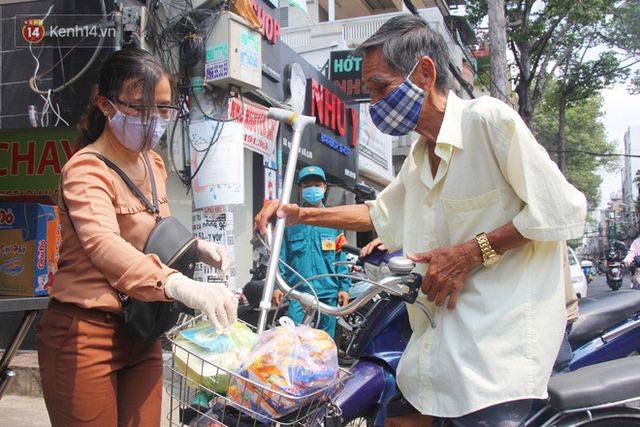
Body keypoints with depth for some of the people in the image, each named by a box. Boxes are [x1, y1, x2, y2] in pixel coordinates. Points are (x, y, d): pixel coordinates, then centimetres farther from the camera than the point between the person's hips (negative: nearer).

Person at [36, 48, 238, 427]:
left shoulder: (153, 164, 11)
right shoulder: (86, 170, -16)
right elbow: (104, 246, -36)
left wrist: (196, 247, 2)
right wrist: (181, 286, -53)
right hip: (87, 333, -7)